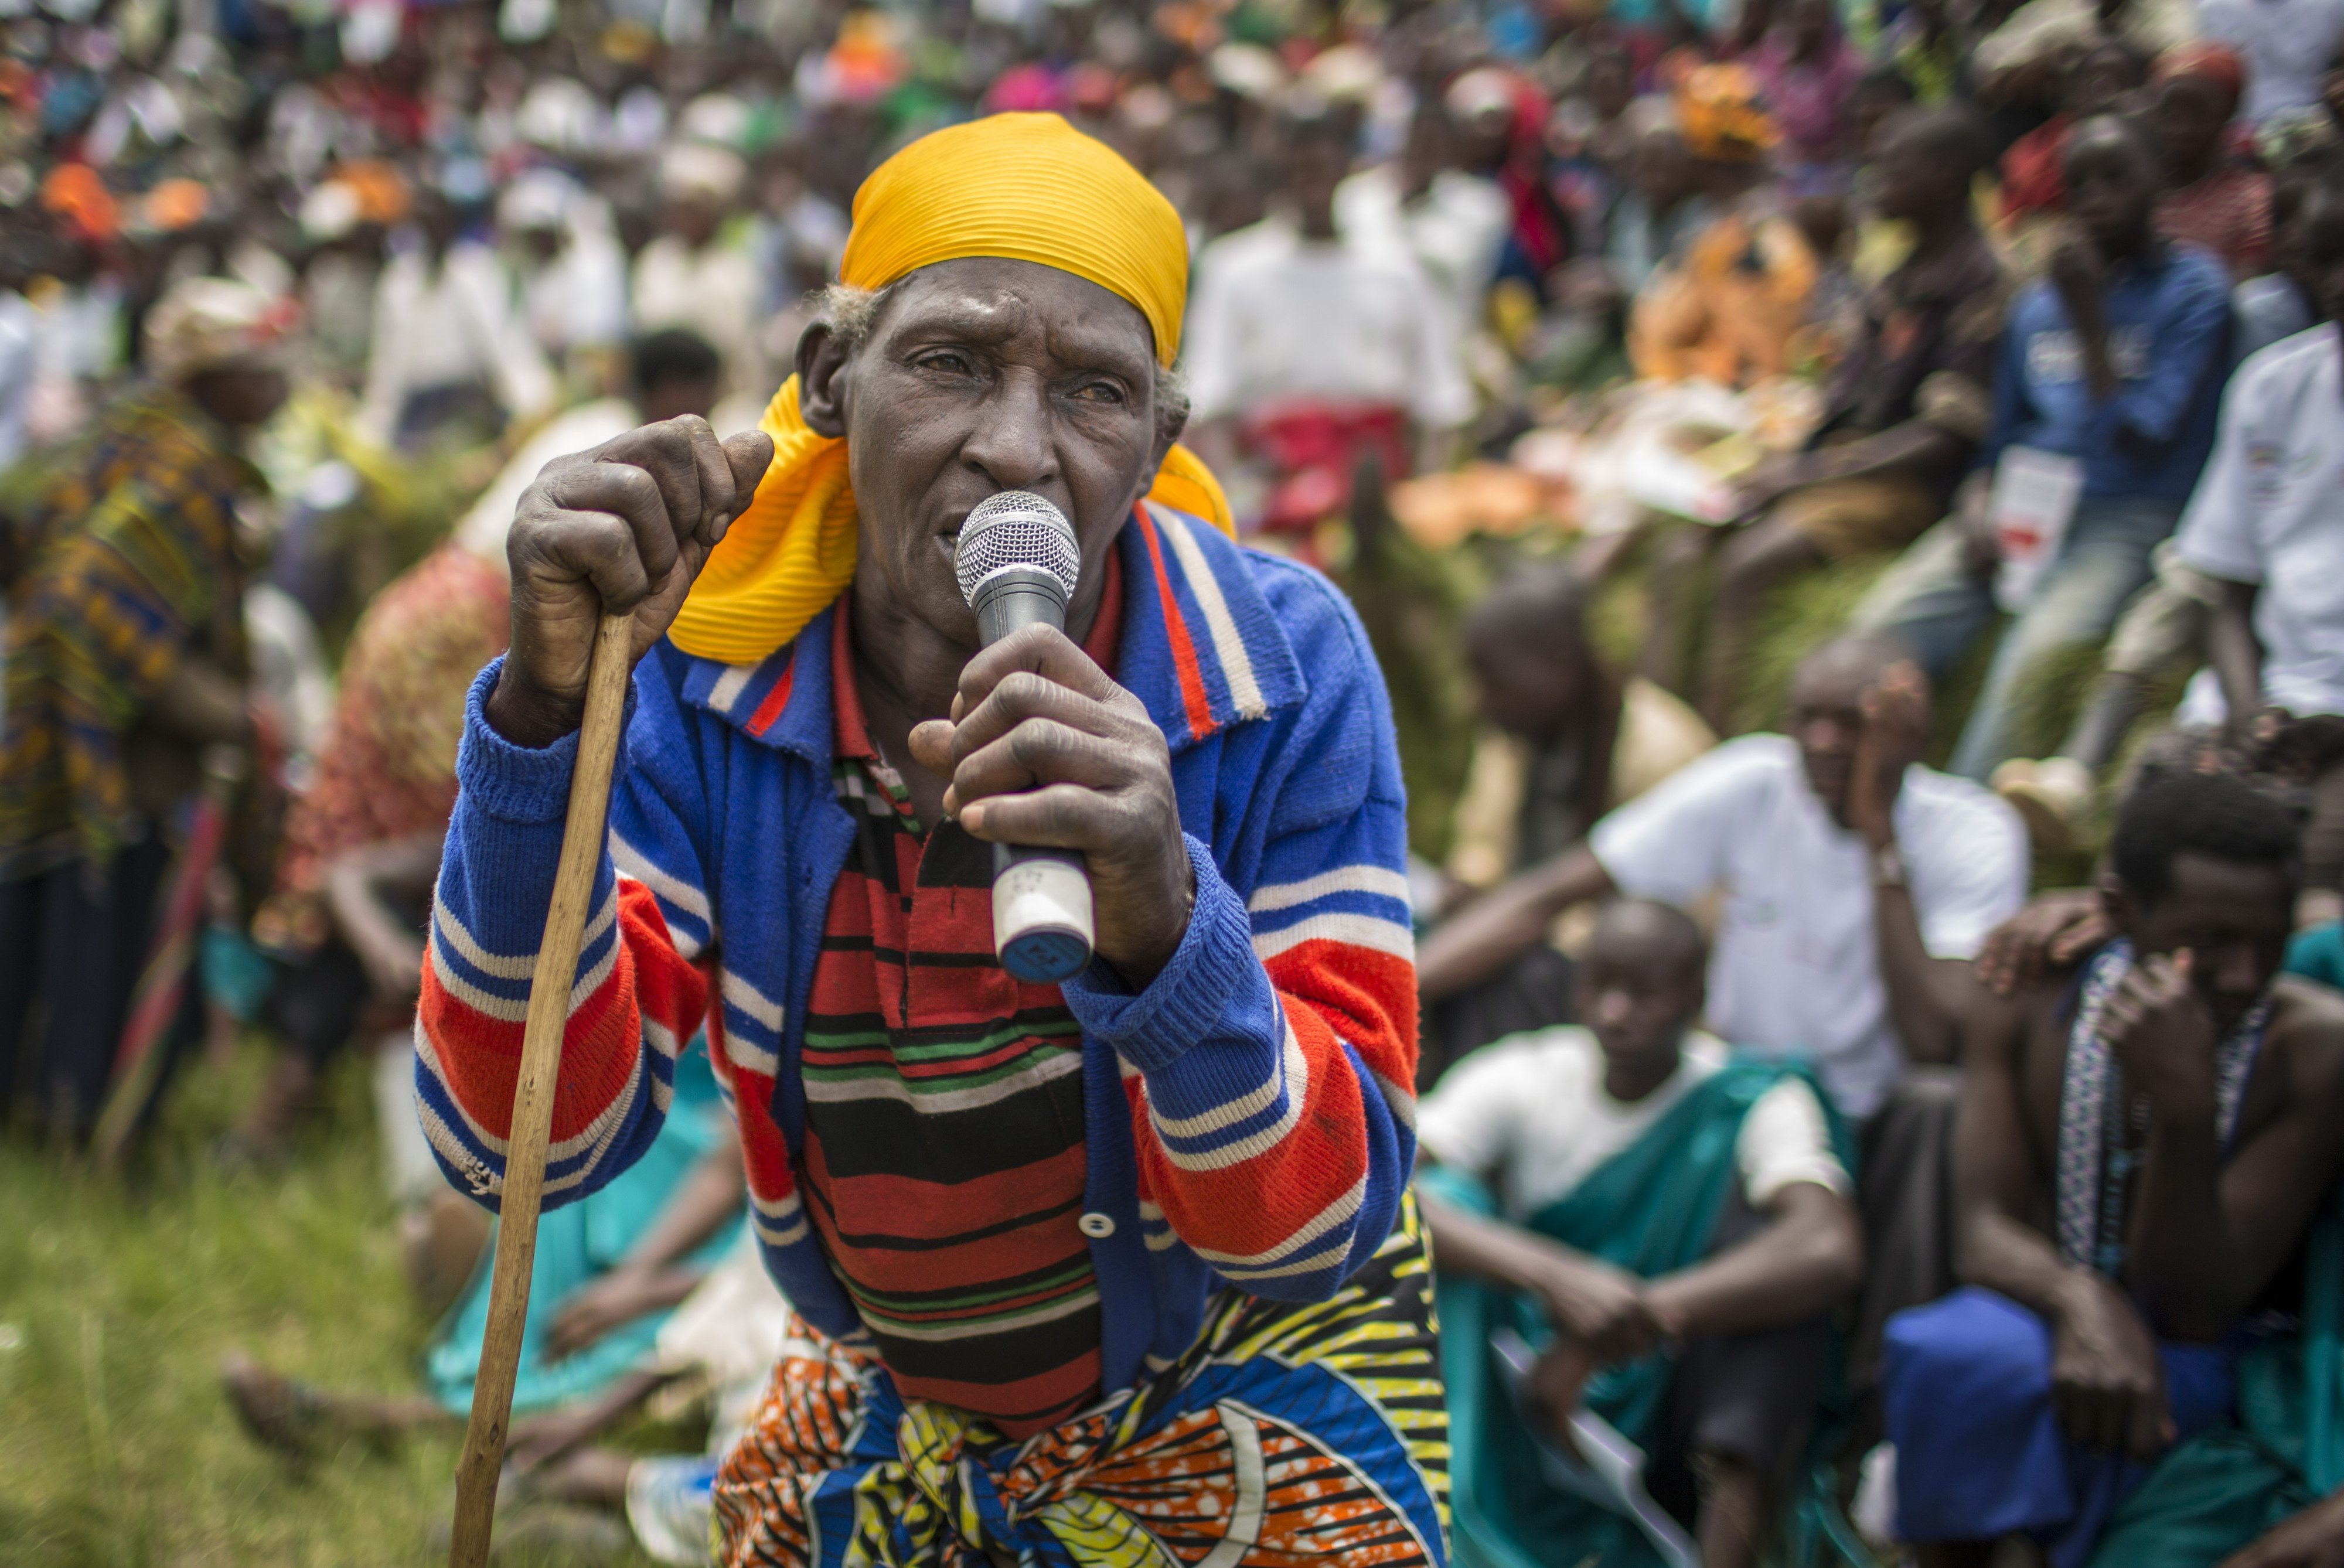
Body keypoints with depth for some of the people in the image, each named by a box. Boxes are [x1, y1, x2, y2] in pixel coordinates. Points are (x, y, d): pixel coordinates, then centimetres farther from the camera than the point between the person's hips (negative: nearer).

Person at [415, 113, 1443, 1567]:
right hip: (904, 1410, 2)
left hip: (1247, 1377, -2)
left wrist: (1166, 927, -47)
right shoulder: (707, 666, -18)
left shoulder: (1279, 673, -24)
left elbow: (1317, 1224, -27)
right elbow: (527, 1142, -25)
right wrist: (543, 708, -37)